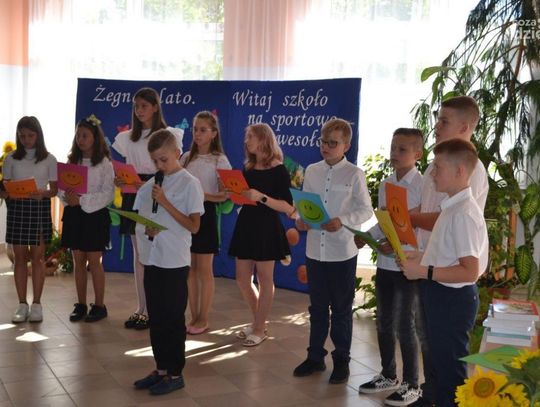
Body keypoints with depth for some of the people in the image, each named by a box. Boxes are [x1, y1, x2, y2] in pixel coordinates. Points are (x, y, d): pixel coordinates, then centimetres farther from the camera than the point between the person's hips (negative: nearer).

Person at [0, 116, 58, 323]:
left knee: (37, 256, 1)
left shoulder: (49, 159, 2)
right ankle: (22, 304, 10)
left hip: (39, 207, -2)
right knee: (19, 256, 3)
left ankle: (36, 304, 8)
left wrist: (43, 193, -19)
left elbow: (54, 189, 2)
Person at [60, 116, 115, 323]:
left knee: (94, 261, 0)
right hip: (73, 214, 5)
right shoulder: (71, 161, 9)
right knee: (78, 261, 9)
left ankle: (99, 305, 10)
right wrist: (67, 197, -14)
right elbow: (62, 188, 9)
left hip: (95, 215, -5)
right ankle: (81, 304, 17)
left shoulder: (104, 163, -6)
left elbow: (108, 194, -13)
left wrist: (82, 200, -20)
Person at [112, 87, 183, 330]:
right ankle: (142, 308, 16)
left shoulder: (168, 134, -4)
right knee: (138, 254, 8)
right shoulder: (128, 137, 13)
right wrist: (119, 181, -8)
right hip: (134, 195, 5)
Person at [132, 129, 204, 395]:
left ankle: (175, 374, 15)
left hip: (174, 262, -6)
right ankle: (161, 369, 25)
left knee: (173, 319, 3)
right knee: (156, 318, 13)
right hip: (152, 259, 6)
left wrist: (165, 203, -17)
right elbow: (139, 217, 15)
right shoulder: (150, 185, 9)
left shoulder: (190, 184, -8)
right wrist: (145, 229, -7)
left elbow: (194, 226, -12)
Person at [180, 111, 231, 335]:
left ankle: (203, 319, 13)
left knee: (204, 269, 3)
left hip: (205, 214, -5)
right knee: (190, 268, 9)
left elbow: (224, 195, -11)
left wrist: (203, 195, -24)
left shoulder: (220, 160, -5)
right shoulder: (186, 157, 10)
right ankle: (194, 316, 19)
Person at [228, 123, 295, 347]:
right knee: (242, 280, 10)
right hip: (246, 226, 7)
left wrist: (262, 197, -25)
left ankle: (260, 329, 14)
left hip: (267, 229, -7)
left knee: (264, 280, 4)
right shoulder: (248, 168, 9)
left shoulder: (279, 171, -9)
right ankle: (258, 321, 28)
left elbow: (289, 208, -15)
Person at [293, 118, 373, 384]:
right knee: (317, 307, 15)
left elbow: (366, 210, -5)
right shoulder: (311, 171, 5)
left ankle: (341, 360, 22)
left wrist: (343, 221, -20)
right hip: (315, 250, 4)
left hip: (342, 252, -4)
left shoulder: (354, 174, -7)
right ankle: (315, 356, 29)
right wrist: (301, 220, -9)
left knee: (342, 309, 9)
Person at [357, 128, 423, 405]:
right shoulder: (385, 185, 8)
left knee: (404, 325, 1)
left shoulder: (422, 185, -13)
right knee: (384, 323, 16)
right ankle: (388, 376, 32)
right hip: (384, 263, 7)